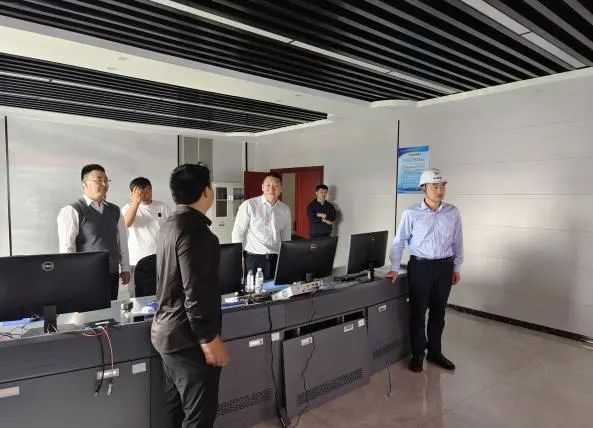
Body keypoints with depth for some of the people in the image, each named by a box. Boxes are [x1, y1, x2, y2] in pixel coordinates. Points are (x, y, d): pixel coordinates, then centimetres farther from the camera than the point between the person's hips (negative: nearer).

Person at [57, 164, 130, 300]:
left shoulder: (115, 211, 13)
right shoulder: (72, 211, -5)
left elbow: (122, 241, 15)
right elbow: (66, 246, -9)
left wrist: (125, 268, 12)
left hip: (112, 275, 5)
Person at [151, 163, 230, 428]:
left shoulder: (169, 226, 9)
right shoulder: (194, 230, -21)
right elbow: (196, 291, -26)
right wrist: (209, 338, -20)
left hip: (167, 330, 10)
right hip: (188, 337, -10)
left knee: (176, 406, 20)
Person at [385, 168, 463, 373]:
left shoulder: (453, 212, 0)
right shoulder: (411, 213, -9)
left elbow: (457, 242, 9)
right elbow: (399, 241, -3)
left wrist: (456, 267, 9)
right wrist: (395, 269, -4)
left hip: (444, 267, 3)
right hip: (420, 266, -3)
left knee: (438, 312, 14)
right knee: (418, 312, 6)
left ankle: (435, 352, 31)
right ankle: (417, 354, 23)